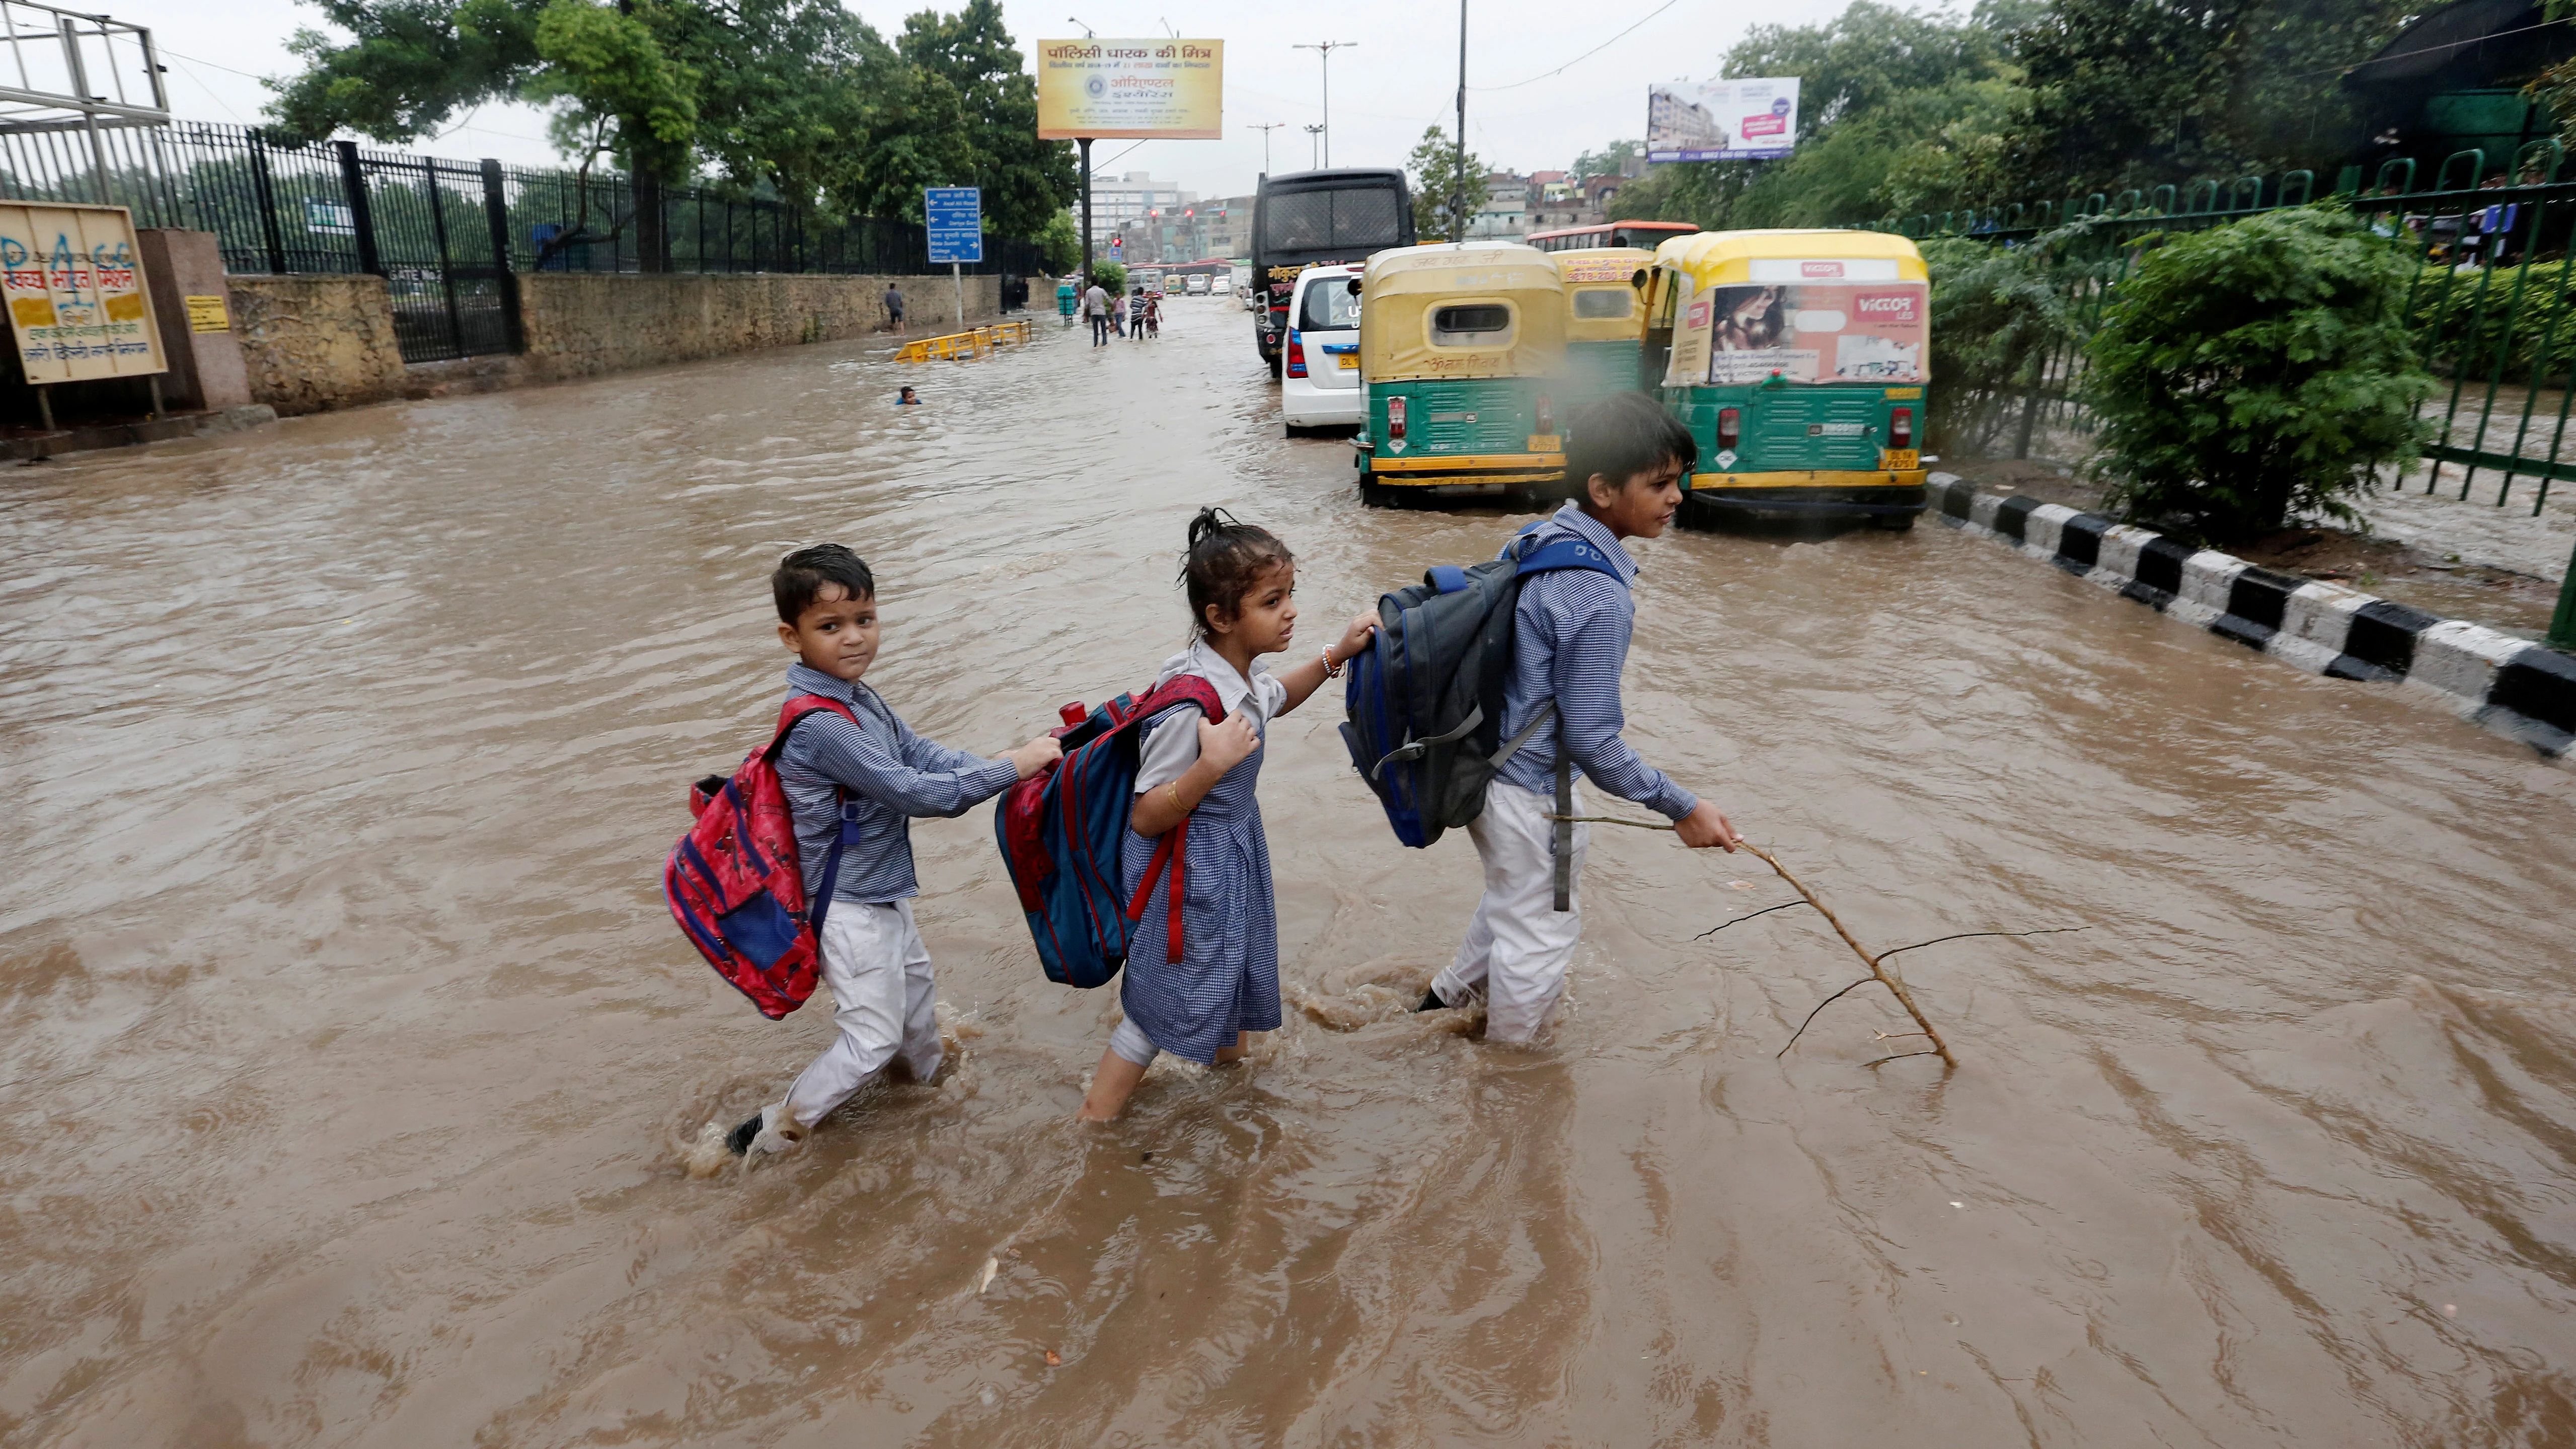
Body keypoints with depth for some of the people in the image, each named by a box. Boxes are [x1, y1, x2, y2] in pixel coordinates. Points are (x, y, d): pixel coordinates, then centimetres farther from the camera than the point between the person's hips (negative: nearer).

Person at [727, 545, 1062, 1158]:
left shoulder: (860, 700, 1)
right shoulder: (817, 724, -30)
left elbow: (924, 754, -3)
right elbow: (910, 791, -31)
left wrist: (1011, 766, -16)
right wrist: (1009, 768, -27)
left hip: (880, 892, 10)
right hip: (850, 907, -10)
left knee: (914, 978, 30)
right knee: (874, 1037, 2)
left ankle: (930, 1073, 56)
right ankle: (774, 1133, 19)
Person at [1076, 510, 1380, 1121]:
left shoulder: (1241, 669, -8)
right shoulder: (1190, 705, -35)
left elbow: (1272, 700, 18)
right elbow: (1145, 818, -28)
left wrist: (1334, 655, 6)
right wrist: (1212, 764, -40)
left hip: (1234, 845, 9)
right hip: (1189, 867, -9)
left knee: (1232, 960, 31)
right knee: (1168, 1003, 7)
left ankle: (1228, 1046, 60)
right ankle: (1091, 1123, 26)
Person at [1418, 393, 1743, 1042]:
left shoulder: (1535, 539, -1)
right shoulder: (1600, 599, -28)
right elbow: (1591, 740, -24)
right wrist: (1681, 808, -14)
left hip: (1483, 764, 9)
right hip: (1530, 792, -9)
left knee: (1513, 896, 32)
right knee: (1540, 933, 14)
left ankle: (1453, 991, 53)